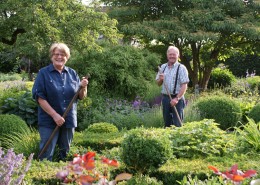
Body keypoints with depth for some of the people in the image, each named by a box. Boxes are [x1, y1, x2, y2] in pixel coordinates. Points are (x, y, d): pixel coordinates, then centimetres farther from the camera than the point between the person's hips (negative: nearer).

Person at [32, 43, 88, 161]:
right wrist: (54, 115, -19)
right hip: (49, 121, -4)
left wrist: (83, 87, -13)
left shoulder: (72, 74, 7)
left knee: (64, 153, 15)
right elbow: (39, 97, -11)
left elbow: (81, 97, 9)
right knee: (46, 155, -2)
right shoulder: (43, 73, -4)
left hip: (69, 120, 4)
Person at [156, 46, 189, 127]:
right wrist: (160, 79, -6)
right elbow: (158, 83, 17)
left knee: (177, 124, -5)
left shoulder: (181, 68, -5)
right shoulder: (163, 67, 12)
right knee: (167, 123, 10)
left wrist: (177, 98, -20)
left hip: (177, 99, -5)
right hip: (165, 98, 5)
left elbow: (184, 86, -11)